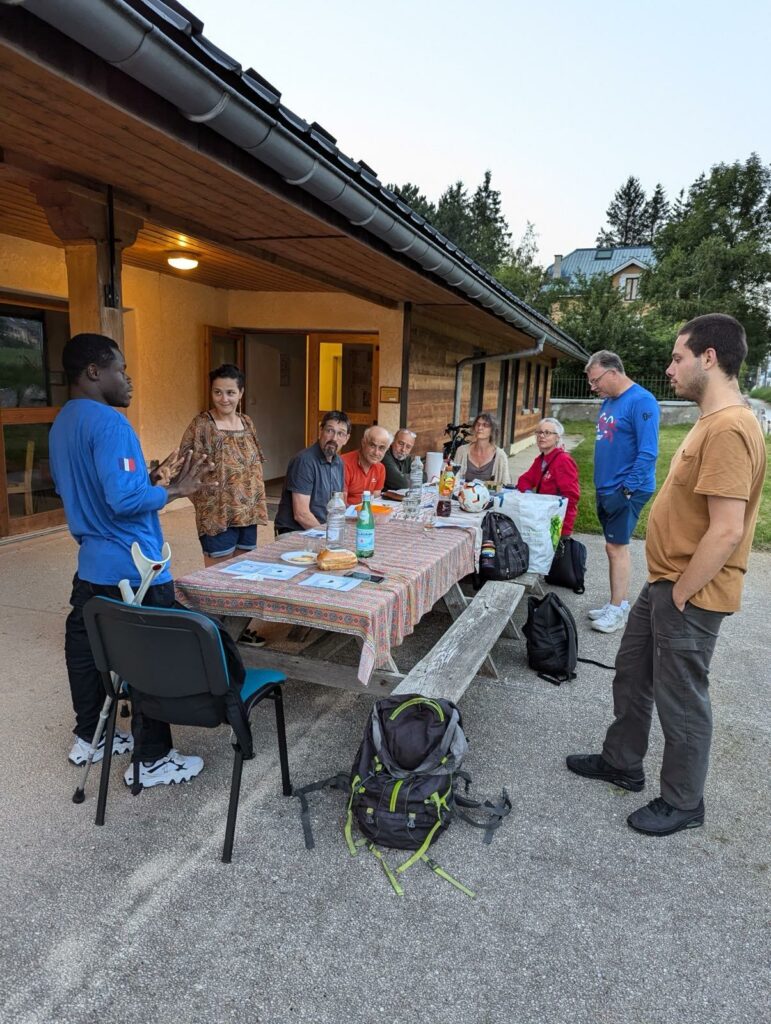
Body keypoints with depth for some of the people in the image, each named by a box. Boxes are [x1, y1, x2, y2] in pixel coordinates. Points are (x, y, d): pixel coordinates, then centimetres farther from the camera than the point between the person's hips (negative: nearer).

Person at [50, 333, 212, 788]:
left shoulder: (64, 423, 12)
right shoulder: (108, 422, -20)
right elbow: (125, 499, -28)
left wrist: (155, 477, 11)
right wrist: (173, 490, -12)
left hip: (93, 566, 10)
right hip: (133, 570, -10)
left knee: (88, 650, 20)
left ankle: (89, 737, 37)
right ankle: (152, 760, 14)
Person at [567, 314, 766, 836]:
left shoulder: (729, 429, -24)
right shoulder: (712, 422, 10)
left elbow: (726, 532, -28)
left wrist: (678, 597, -18)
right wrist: (667, 589, 16)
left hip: (690, 594, -10)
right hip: (667, 580, 10)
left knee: (680, 699, 7)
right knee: (632, 674, 21)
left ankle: (684, 803, 28)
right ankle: (622, 762, 40)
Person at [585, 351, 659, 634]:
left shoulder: (641, 401, -16)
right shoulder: (608, 402, 11)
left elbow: (648, 452, -20)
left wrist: (628, 489, -21)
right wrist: (603, 485, 16)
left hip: (627, 490, -8)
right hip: (606, 488, 8)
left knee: (616, 546, -4)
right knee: (617, 545, 14)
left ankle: (618, 611, 6)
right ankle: (620, 602, 24)